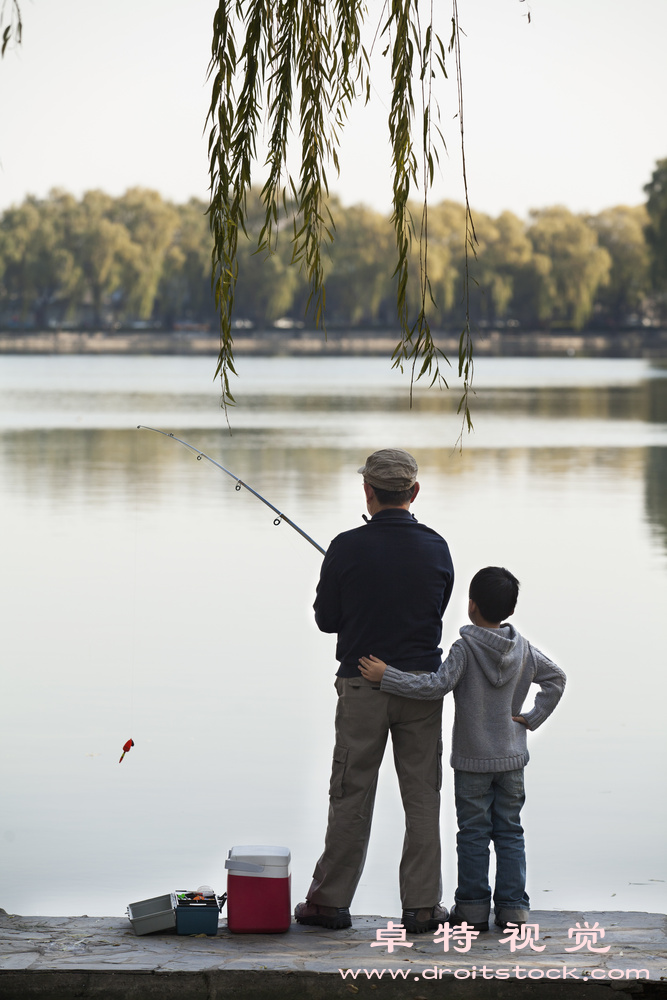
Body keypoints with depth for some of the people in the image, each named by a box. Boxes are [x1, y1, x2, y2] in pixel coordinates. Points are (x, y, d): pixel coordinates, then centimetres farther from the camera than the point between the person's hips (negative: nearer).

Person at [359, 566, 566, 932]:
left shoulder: (465, 649, -15)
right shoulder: (523, 649, 2)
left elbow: (437, 685, -24)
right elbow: (555, 678, 7)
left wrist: (386, 676, -22)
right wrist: (532, 717, 7)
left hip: (472, 760, -4)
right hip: (512, 757, 4)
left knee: (473, 834, 4)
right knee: (510, 832, 9)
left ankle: (473, 908, 6)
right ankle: (513, 909, 7)